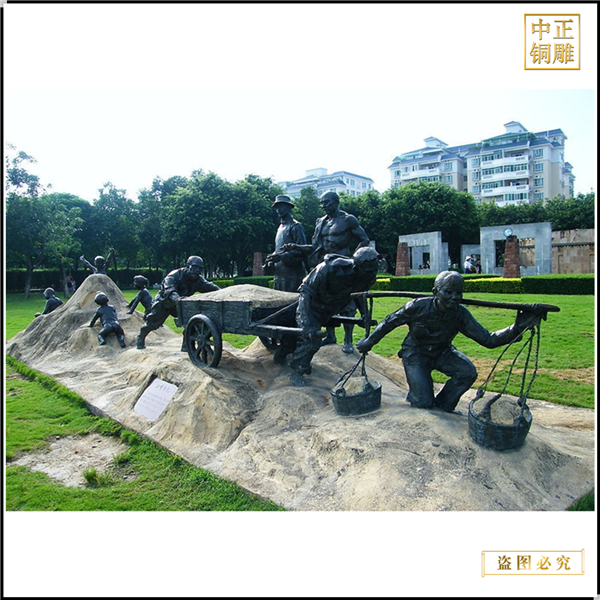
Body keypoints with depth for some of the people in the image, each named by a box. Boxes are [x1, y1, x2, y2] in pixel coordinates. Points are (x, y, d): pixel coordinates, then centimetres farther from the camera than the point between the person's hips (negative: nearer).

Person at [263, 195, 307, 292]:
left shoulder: (296, 226, -6)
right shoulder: (280, 228, 21)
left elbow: (301, 250, -14)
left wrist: (281, 257, -23)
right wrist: (270, 260, 8)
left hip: (292, 274, -8)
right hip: (279, 273, 8)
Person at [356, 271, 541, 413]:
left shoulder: (461, 314, -21)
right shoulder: (418, 307, -28)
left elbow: (488, 339, -23)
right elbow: (390, 322, -13)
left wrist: (516, 328, -39)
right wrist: (369, 342, -5)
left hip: (442, 352, 4)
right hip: (415, 353, -3)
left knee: (468, 372, -22)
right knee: (424, 402, -15)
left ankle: (441, 406, 3)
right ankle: (416, 394, 26)